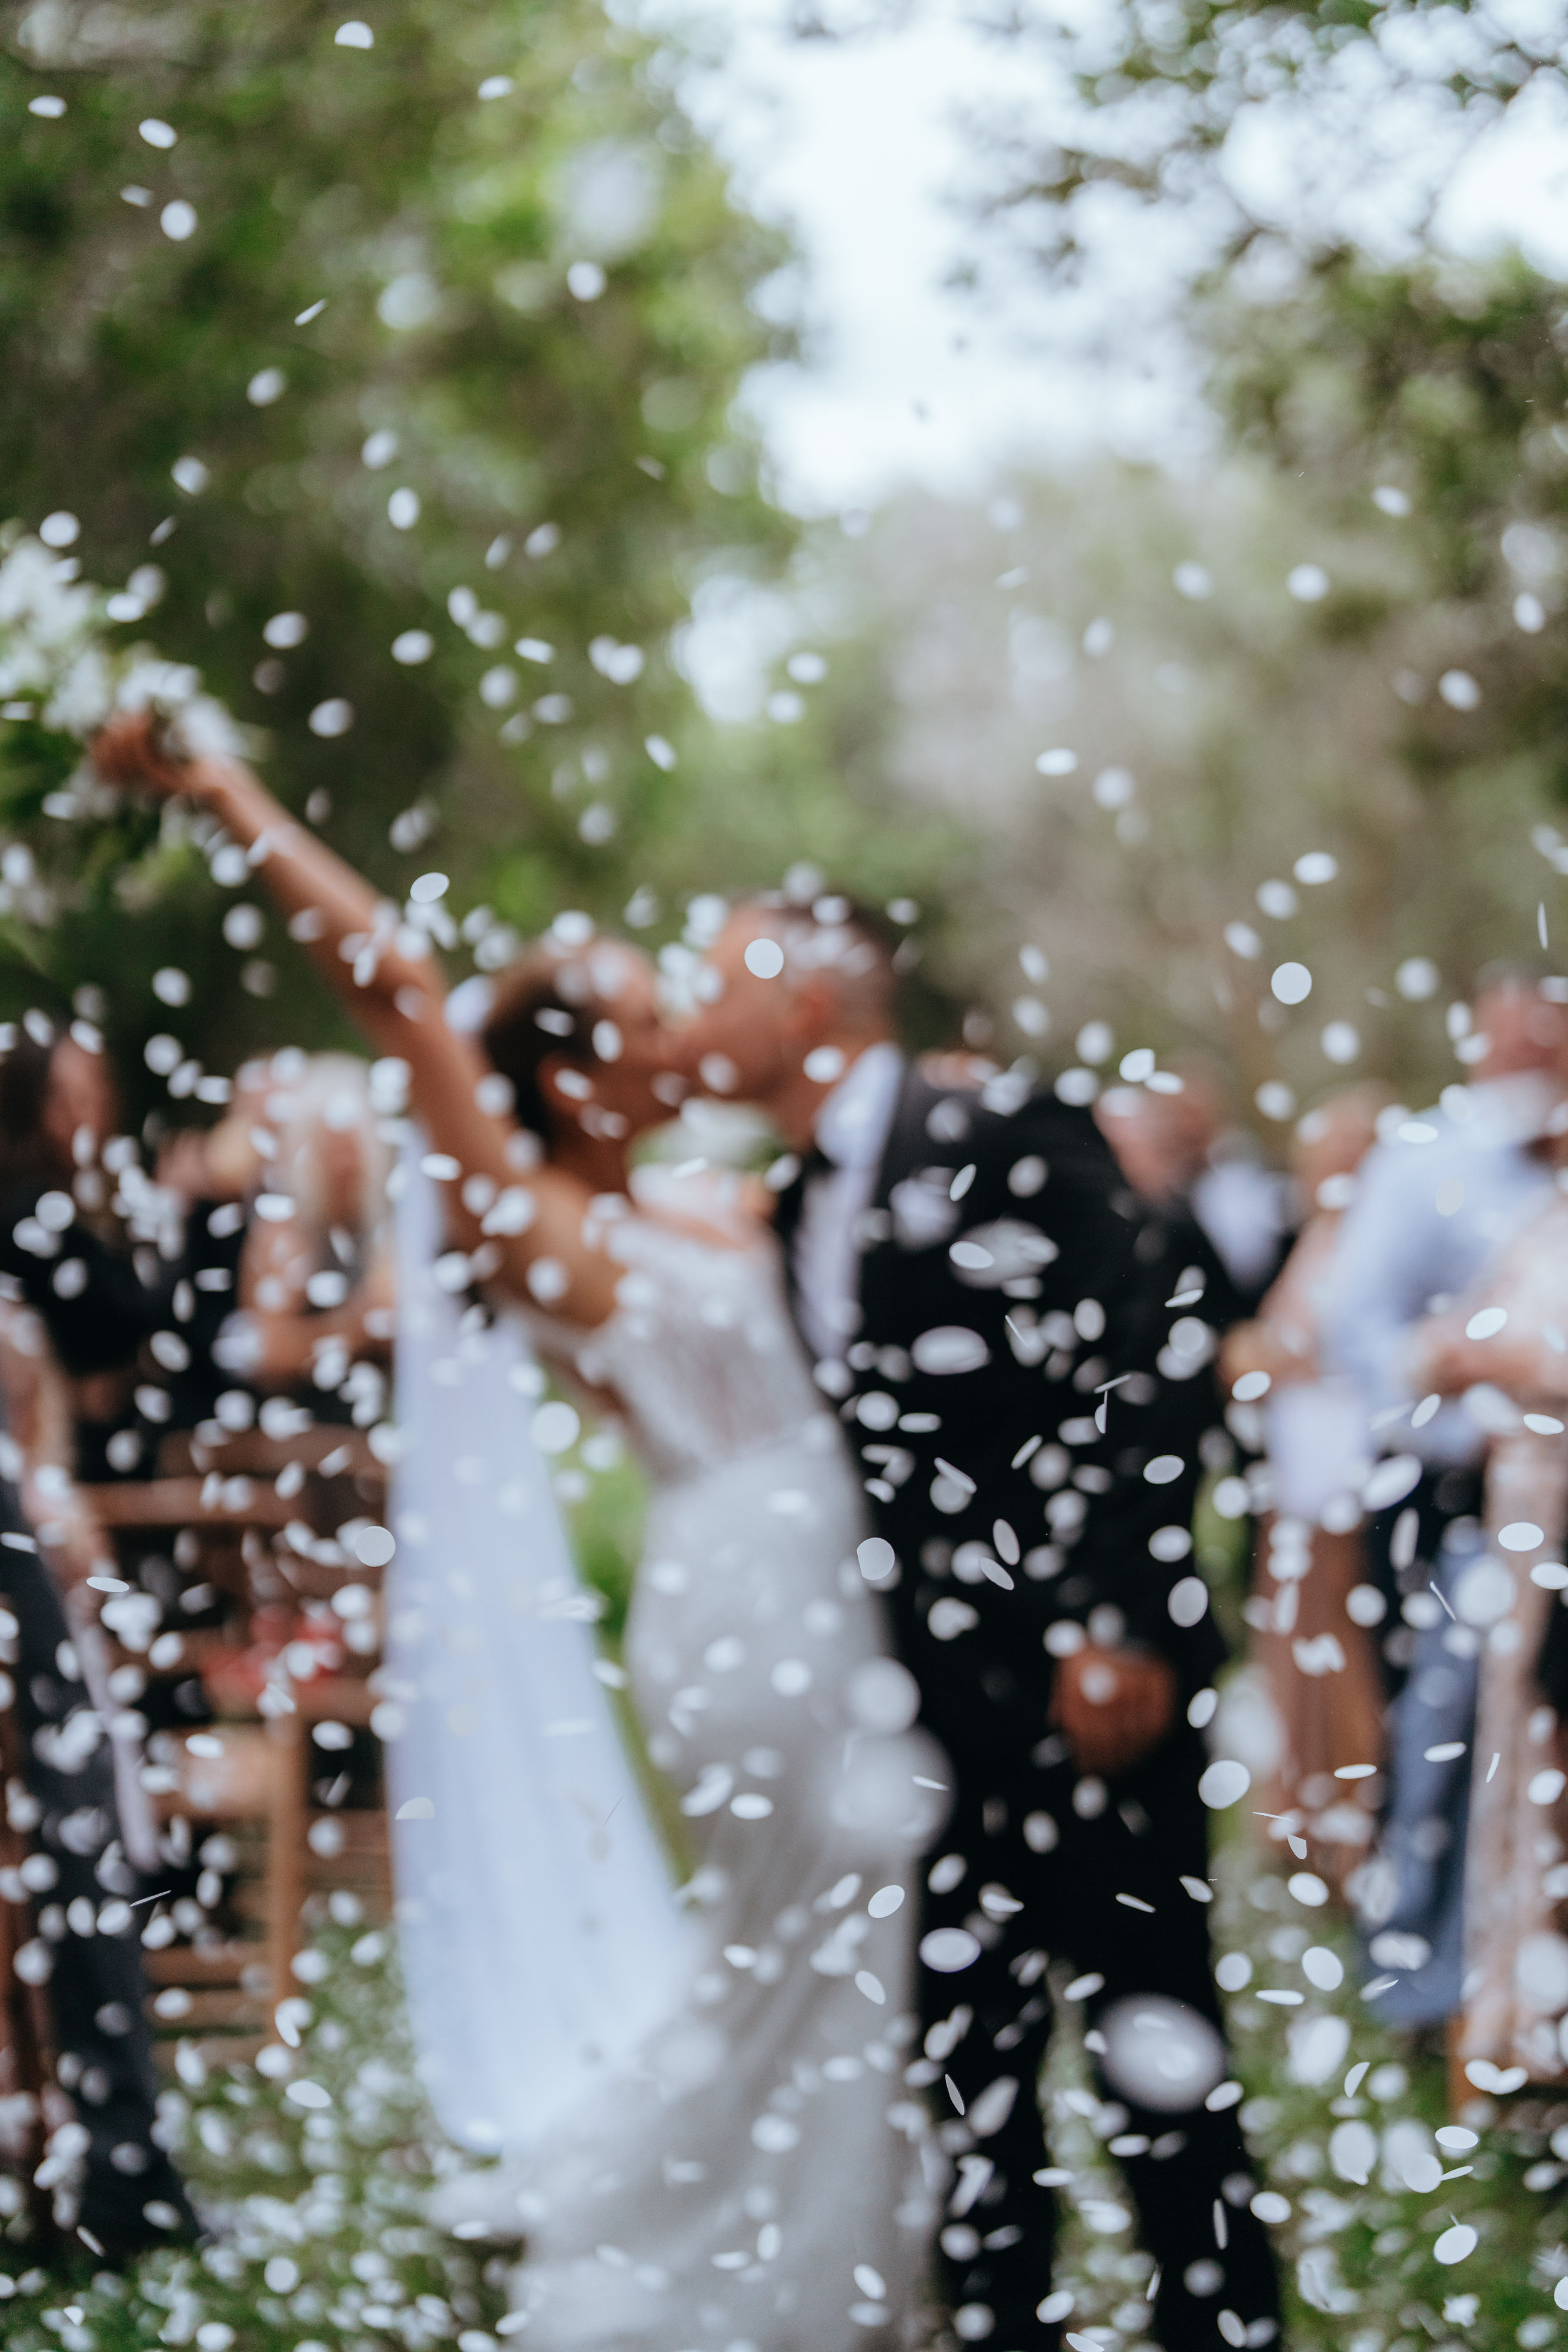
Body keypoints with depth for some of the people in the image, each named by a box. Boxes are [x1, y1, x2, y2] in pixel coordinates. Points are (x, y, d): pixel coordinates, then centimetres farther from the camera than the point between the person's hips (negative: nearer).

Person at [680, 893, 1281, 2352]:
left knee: (1151, 2037, -1)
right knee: (960, 2054, 8)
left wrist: (1116, 1628, -17)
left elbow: (1143, 1372, -13)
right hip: (926, 1705, 7)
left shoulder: (999, 1139, -8)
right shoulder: (792, 1216, 15)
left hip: (1089, 1680, -7)